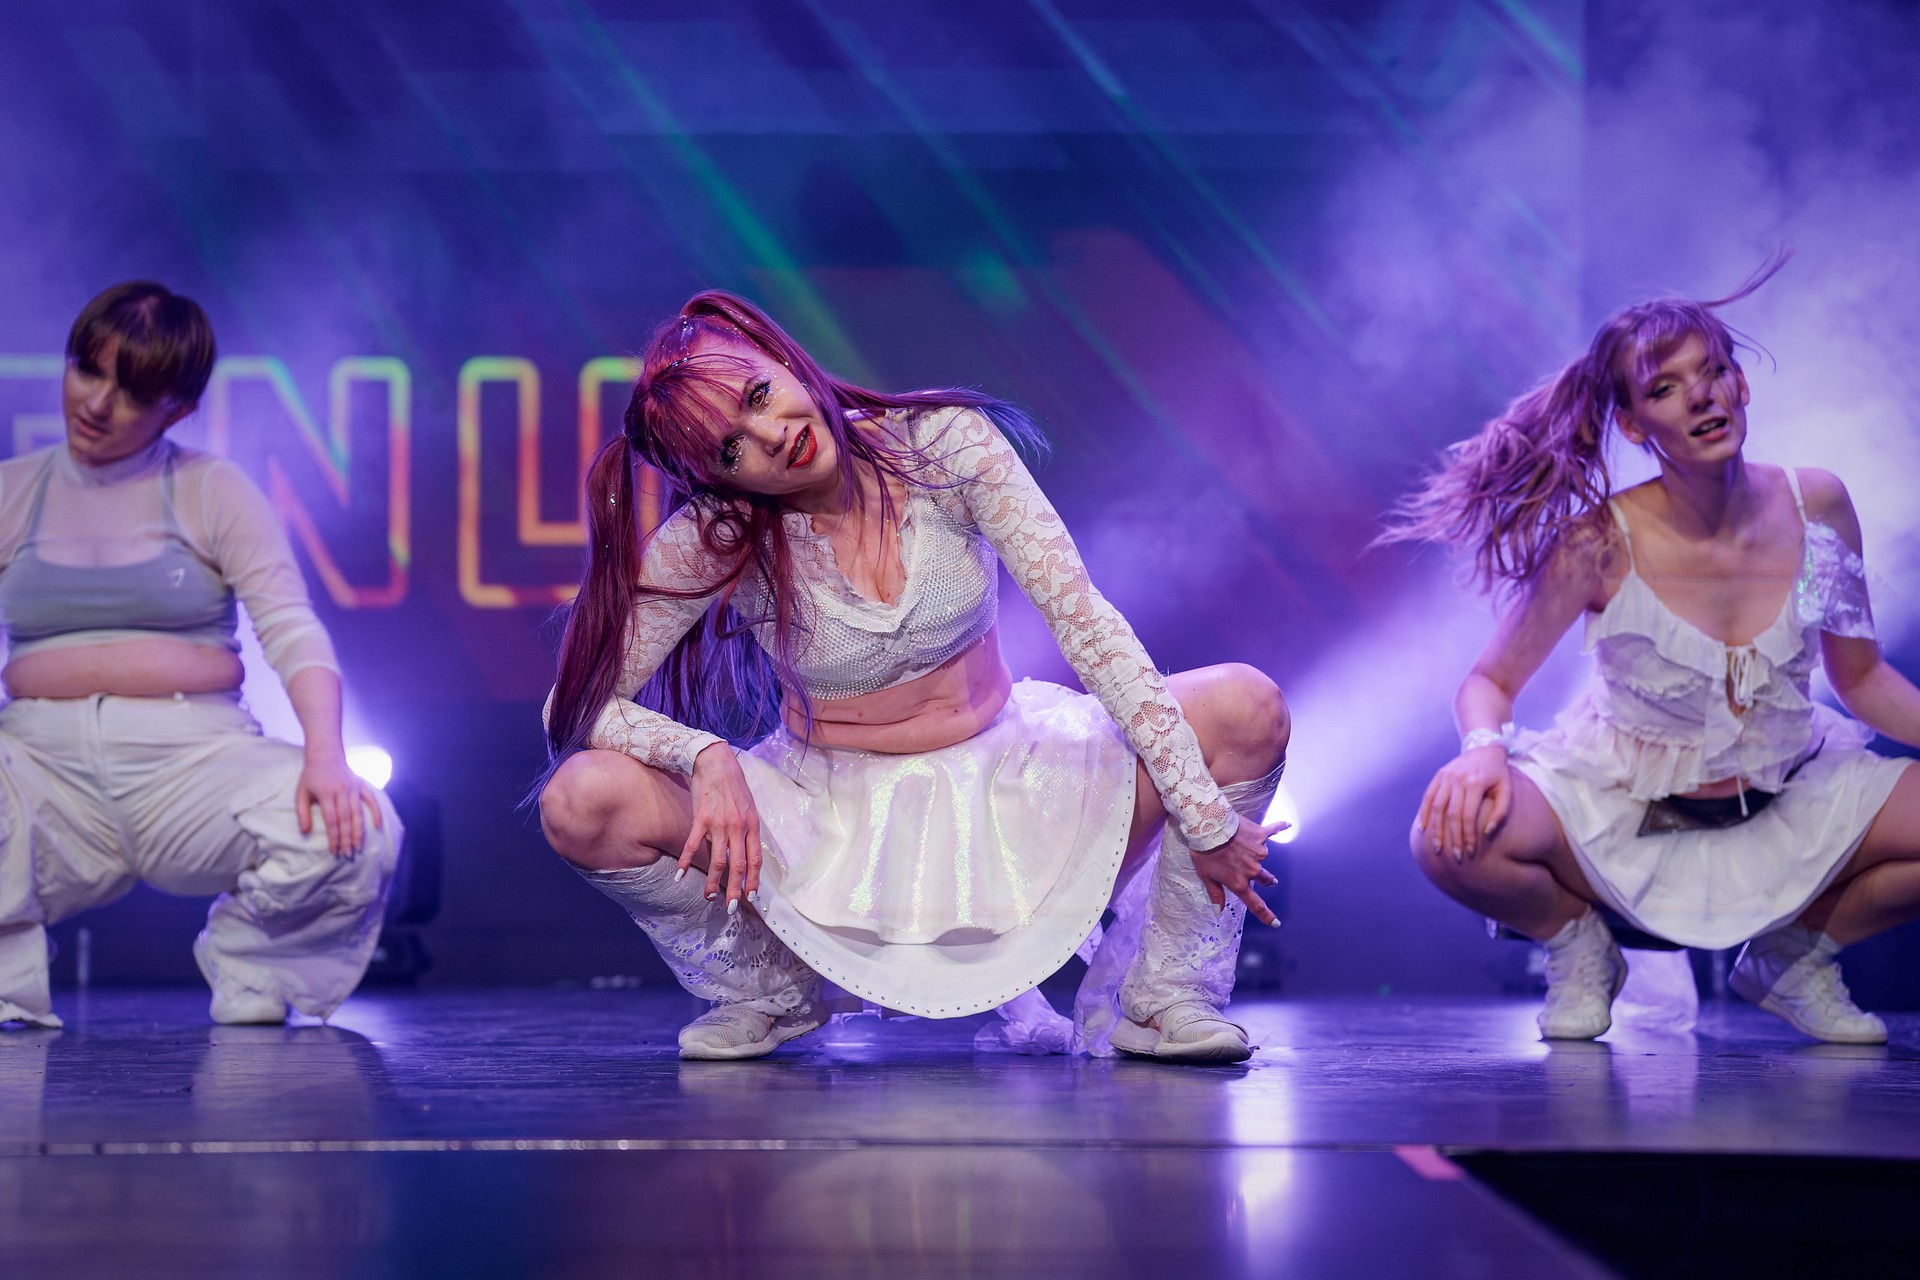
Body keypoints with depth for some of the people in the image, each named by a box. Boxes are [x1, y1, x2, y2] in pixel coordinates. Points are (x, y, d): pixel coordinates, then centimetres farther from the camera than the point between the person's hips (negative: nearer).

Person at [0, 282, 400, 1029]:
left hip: (192, 755, 0)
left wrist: (325, 754, -22)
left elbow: (292, 630, -3)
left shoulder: (211, 492, 9)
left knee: (351, 836, -30)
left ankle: (250, 983, 2)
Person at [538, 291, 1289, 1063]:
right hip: (832, 815, 0)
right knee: (581, 804, -25)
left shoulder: (943, 445, -16)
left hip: (998, 777, 1)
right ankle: (771, 992, 3)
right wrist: (705, 754, -36)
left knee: (1248, 709, -20)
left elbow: (1083, 620, -19)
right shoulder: (712, 541, -16)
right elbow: (575, 707, -15)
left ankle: (1159, 997, -1)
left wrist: (1205, 819, -23)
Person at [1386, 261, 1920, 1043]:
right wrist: (1485, 747, -32)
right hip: (1621, 814, -3)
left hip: (1788, 802, 4)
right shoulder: (1601, 546, -19)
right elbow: (1491, 681, -10)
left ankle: (1794, 955, 10)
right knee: (1452, 836, -32)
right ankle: (1578, 944, 5)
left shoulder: (1817, 507, -10)